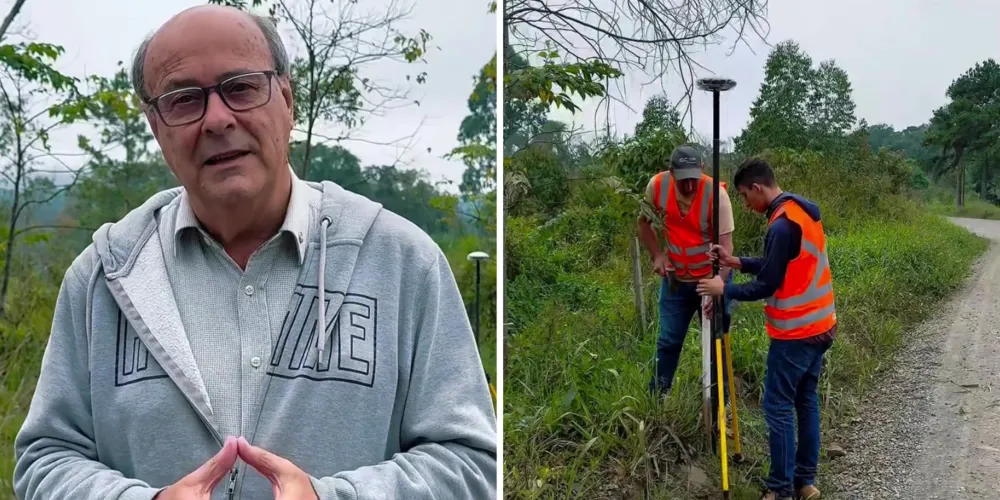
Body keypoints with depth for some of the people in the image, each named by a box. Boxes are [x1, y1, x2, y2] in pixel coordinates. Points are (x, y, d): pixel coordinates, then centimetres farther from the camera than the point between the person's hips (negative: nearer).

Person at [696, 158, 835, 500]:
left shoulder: (782, 226, -22)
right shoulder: (805, 211, 8)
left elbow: (767, 286, -18)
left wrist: (724, 289, -6)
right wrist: (737, 262, 9)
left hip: (795, 333, -9)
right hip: (820, 326, 9)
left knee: (779, 408, 0)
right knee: (807, 401, 15)